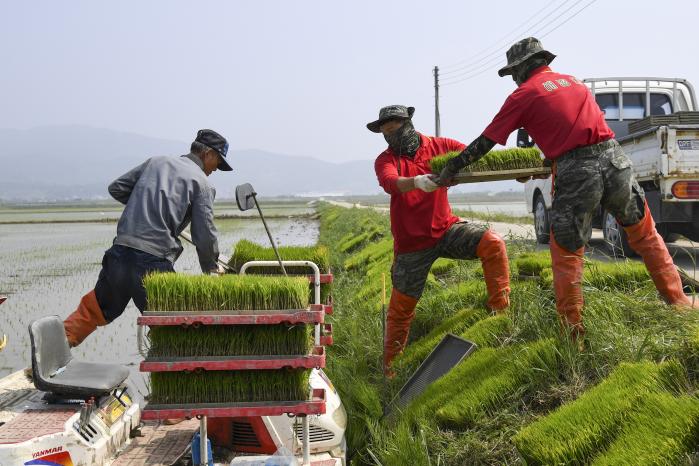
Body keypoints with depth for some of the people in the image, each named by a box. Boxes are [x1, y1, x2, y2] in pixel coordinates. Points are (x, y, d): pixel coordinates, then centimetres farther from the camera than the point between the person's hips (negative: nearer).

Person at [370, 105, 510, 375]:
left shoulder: (439, 146, 1)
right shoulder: (386, 160, -2)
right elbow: (390, 182, -24)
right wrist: (416, 182, -46)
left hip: (446, 229, 1)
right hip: (412, 243, 0)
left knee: (492, 243, -24)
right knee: (401, 307, 6)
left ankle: (500, 310, -15)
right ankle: (389, 366, 24)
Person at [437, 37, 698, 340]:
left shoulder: (523, 95, 7)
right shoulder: (574, 82, 24)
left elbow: (483, 144, 8)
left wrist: (449, 171, 18)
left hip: (576, 175, -5)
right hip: (615, 161, 5)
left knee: (566, 255, 9)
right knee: (646, 237, 20)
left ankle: (573, 331, 12)